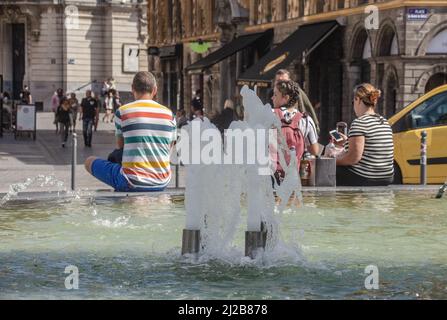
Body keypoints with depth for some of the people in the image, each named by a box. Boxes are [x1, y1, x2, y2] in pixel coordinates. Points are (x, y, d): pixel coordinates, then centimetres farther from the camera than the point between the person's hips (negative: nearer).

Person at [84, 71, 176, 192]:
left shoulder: (123, 112, -4)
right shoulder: (169, 114, 4)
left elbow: (120, 145, 8)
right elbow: (169, 150, 11)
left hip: (132, 183, -5)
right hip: (161, 184, 5)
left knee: (89, 162, 16)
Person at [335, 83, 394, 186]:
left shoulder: (360, 123, -15)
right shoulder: (384, 122, 11)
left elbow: (354, 157, -21)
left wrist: (334, 160, -4)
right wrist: (346, 142, 30)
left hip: (364, 179, -9)